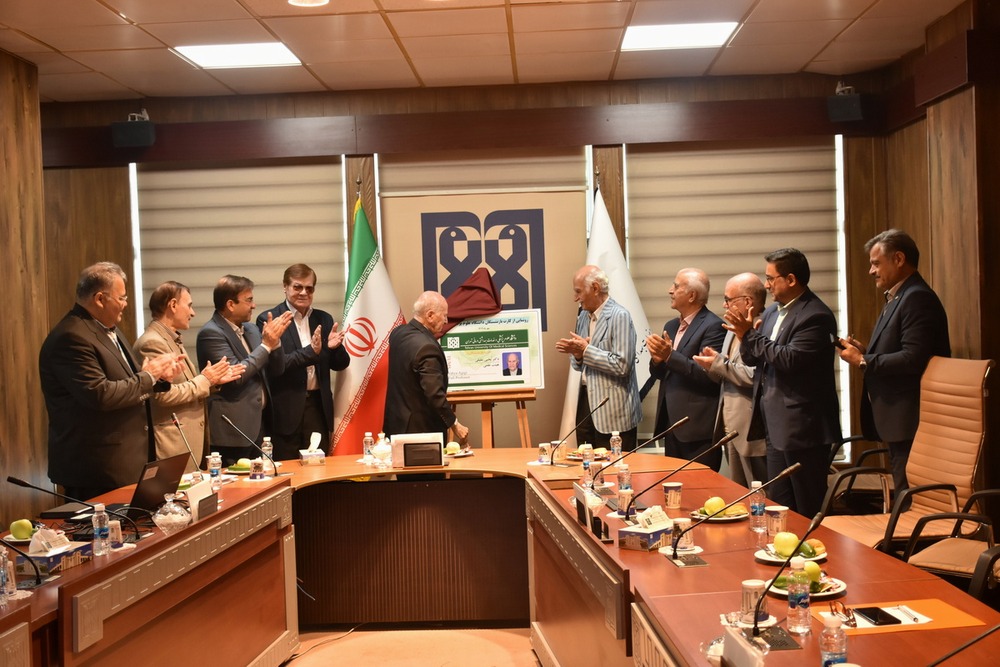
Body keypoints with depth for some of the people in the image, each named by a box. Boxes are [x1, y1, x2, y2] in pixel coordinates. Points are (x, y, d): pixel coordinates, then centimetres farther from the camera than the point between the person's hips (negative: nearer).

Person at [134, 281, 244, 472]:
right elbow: (164, 395, -21)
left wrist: (214, 380, 4)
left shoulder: (173, 340, 16)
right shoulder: (152, 343, -15)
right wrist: (204, 379, -13)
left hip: (189, 436, 10)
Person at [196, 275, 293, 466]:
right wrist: (266, 345, -15)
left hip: (256, 425, 8)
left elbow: (277, 369, 14)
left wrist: (274, 340, -3)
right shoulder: (211, 333, -12)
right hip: (232, 431, -8)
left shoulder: (251, 330, 13)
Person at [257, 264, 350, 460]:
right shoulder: (268, 319, -3)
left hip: (318, 405, 4)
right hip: (285, 409, -4)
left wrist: (334, 347, -11)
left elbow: (340, 364, 11)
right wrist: (310, 351, -26)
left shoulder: (324, 319, 10)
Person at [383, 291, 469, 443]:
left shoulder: (398, 332, 0)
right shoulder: (427, 347, -26)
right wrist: (455, 425, -16)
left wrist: (431, 336, 10)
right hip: (421, 428, -9)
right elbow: (435, 395, -26)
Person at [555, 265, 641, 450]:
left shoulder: (620, 316, -13)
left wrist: (586, 349, -17)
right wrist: (576, 353, -4)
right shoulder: (583, 316, 12)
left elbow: (622, 365, -21)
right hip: (586, 401, 8)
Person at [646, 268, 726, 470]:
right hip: (671, 422, 8)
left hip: (697, 426, -8)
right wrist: (657, 360, -6)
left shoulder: (713, 326, -11)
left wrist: (670, 356, -24)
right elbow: (658, 373, 16)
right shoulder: (671, 326, 15)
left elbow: (709, 374, -20)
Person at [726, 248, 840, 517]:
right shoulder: (772, 311, 11)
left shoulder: (816, 316, -16)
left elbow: (790, 359, -25)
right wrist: (745, 336, -8)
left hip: (803, 427, -9)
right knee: (778, 505, 16)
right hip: (777, 425, 9)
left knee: (808, 510, 1)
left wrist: (751, 335, -18)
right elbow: (752, 359, 13)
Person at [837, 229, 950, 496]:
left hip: (908, 422, -10)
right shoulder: (898, 298, 18)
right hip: (897, 421, 10)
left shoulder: (917, 299, -14)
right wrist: (865, 351, 5)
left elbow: (913, 359, -24)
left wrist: (863, 361, -14)